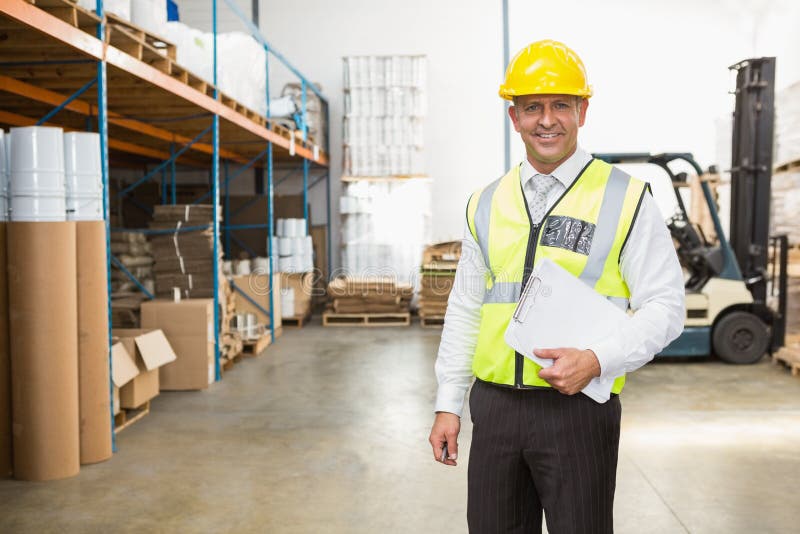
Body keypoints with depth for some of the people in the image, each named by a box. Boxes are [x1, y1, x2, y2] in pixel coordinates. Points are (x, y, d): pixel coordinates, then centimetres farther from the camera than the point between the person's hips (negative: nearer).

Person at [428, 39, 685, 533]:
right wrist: (448, 404, 10)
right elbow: (464, 309, 13)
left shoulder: (625, 199, -2)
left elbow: (665, 306, -4)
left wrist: (597, 361, -19)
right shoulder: (485, 205, 9)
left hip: (578, 409, -3)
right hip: (494, 405, 4)